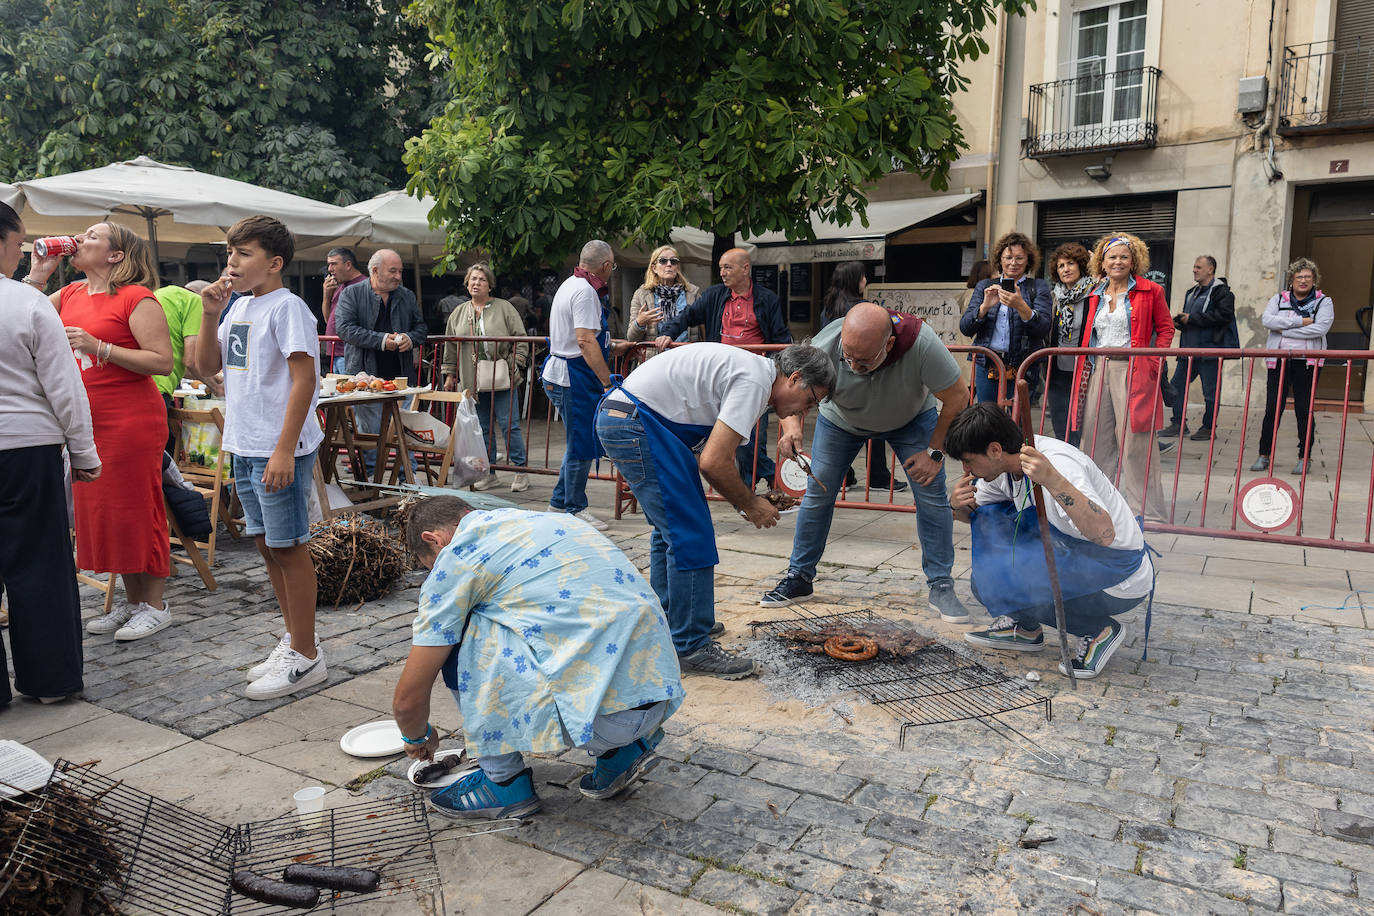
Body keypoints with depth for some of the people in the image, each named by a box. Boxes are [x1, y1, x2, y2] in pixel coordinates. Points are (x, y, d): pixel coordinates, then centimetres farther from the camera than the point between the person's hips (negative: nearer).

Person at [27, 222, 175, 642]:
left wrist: (99, 347, -22)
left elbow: (163, 362, -17)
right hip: (87, 422, 8)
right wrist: (38, 273, 8)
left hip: (131, 422, -8)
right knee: (99, 510, 12)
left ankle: (155, 605, 10)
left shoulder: (136, 298, -10)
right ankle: (132, 601, 24)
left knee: (136, 510, -2)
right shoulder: (70, 295, 13)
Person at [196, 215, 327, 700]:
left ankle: (306, 656, 9)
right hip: (245, 446, 9)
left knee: (288, 547, -2)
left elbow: (304, 378, -18)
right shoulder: (240, 307, 14)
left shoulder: (286, 306, -11)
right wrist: (210, 314, 2)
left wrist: (285, 450, -23)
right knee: (265, 543, 15)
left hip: (279, 450, -9)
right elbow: (208, 366, 17)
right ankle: (294, 639, 29)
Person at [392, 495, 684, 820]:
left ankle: (505, 782, 15)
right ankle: (619, 749, 17)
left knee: (456, 637, 4)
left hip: (610, 713, -8)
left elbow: (407, 699, 5)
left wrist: (417, 736, 30)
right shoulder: (543, 520, 22)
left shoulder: (456, 557, 0)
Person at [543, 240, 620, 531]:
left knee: (579, 444, 17)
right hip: (575, 378, -11)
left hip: (561, 374, 11)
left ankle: (559, 503, 25)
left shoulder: (570, 285, 18)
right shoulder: (585, 291, -15)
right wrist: (608, 382, -24)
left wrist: (611, 345, 36)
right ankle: (575, 510, 7)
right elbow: (586, 341, -24)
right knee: (581, 447, -2)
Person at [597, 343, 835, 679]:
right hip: (636, 425, -11)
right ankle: (691, 648, 1)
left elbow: (717, 454, 21)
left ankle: (669, 624, 34)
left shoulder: (749, 369, 17)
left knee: (671, 529, 21)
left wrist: (748, 496, 11)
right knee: (691, 537, -7)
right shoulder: (755, 382, -15)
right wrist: (749, 504, -5)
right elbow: (712, 463, -20)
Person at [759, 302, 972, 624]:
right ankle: (798, 577, 14)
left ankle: (941, 586, 4)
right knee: (817, 493, -2)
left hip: (911, 417, -1)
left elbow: (957, 397, -26)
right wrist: (792, 425, -48)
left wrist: (934, 452, -23)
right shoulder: (825, 346, -38)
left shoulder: (922, 344, -41)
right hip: (841, 419, 1)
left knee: (931, 494, -10)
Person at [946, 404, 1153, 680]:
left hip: (1120, 583, -9)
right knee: (991, 520, 0)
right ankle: (1026, 628, 10)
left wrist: (1052, 480, -51)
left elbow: (1104, 534, -39)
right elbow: (974, 511, 13)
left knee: (993, 582, -22)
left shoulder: (1058, 462, -28)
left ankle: (1096, 629, -2)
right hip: (1075, 557, 9)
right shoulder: (1006, 463, -3)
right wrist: (958, 504, -12)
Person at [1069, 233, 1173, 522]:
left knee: (1135, 441, -8)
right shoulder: (1096, 295, 17)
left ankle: (1147, 511, -1)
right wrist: (1086, 364, 10)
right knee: (1096, 439, 7)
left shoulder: (1150, 291, 3)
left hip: (1133, 371, -5)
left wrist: (1154, 361, -9)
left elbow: (1166, 328, 3)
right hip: (1098, 369, 5)